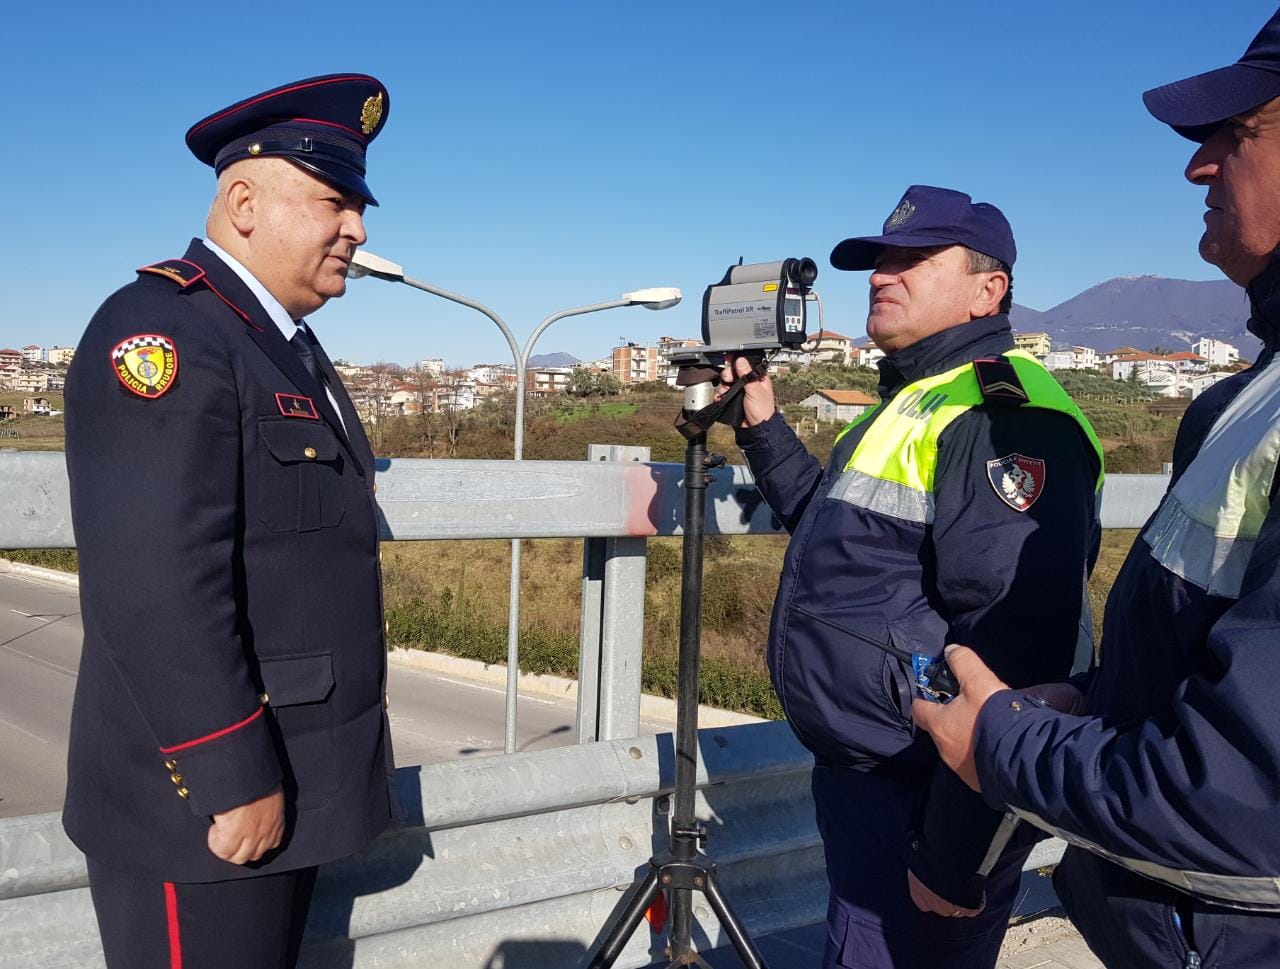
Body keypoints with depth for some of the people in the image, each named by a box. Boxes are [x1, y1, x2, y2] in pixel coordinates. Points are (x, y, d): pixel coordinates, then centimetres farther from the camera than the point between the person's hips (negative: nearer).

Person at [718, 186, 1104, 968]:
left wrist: (957, 862, -24)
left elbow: (1017, 656, -28)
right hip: (861, 778, 10)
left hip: (923, 806, -10)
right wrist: (762, 426, 14)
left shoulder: (1003, 419, -21)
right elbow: (836, 536, 26)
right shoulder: (911, 401, 13)